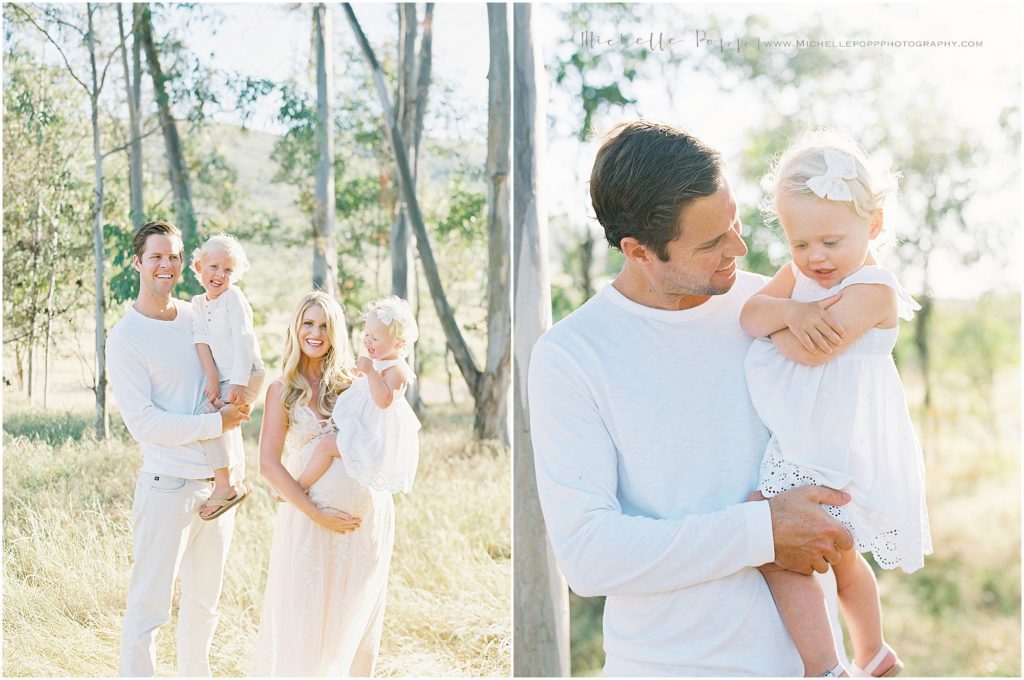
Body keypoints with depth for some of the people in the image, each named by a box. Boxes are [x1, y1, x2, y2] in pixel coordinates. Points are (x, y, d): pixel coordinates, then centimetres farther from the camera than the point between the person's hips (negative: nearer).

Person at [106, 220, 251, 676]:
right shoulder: (125, 338, -9)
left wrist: (237, 463, 8)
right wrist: (216, 423, -15)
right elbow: (143, 423, -15)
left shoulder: (198, 317, 9)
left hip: (219, 483, 6)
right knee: (148, 608, -3)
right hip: (168, 486, -6)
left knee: (204, 604, 17)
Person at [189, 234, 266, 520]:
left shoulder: (233, 297, -8)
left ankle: (225, 486, -17)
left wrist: (238, 383, -25)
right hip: (222, 379, 8)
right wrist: (212, 378, -15)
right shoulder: (198, 303, 10)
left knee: (205, 415, -21)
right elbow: (201, 340, -1)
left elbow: (242, 341, -17)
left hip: (246, 377, -8)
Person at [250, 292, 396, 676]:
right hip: (311, 517, -2)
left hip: (368, 511, 2)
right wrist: (316, 513, -13)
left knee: (354, 624, 9)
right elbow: (269, 464, -6)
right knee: (304, 624, 4)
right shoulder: (282, 391, 4)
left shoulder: (352, 382, 10)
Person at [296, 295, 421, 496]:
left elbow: (384, 400, -37)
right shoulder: (377, 362, 9)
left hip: (377, 435, -12)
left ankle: (299, 487, -10)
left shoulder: (396, 370, -22)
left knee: (328, 445, -19)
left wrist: (370, 372, -40)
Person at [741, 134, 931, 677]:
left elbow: (813, 350, -26)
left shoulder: (873, 290, -18)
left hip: (840, 456, -9)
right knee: (838, 555, 25)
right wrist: (790, 311, -27)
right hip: (804, 447, 9)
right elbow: (750, 314, -7)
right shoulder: (800, 274, 6)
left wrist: (777, 326, -7)